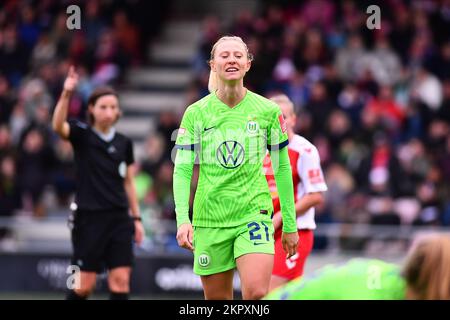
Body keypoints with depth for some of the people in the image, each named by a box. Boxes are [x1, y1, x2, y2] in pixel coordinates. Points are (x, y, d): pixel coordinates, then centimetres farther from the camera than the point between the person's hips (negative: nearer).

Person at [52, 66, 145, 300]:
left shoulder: (124, 143, 9)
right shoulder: (82, 135, -3)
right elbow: (58, 126, -25)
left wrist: (137, 218, 12)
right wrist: (66, 94, -39)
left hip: (119, 218, 4)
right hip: (89, 217, -4)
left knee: (121, 279, -5)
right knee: (85, 284, -1)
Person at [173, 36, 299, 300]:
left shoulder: (268, 110, 2)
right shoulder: (195, 113, 1)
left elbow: (282, 168, 8)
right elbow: (182, 170, 0)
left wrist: (290, 224, 9)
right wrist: (183, 219, -14)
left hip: (254, 213, -1)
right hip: (210, 218, 1)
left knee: (256, 292, -22)